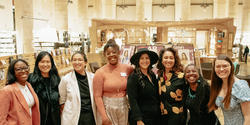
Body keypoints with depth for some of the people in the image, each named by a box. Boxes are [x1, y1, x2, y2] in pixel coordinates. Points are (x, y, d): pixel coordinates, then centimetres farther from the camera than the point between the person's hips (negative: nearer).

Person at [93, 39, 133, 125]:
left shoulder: (127, 68, -1)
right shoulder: (100, 73, -8)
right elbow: (97, 96, -10)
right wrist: (104, 116, -13)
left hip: (123, 108, 3)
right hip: (107, 109, -3)